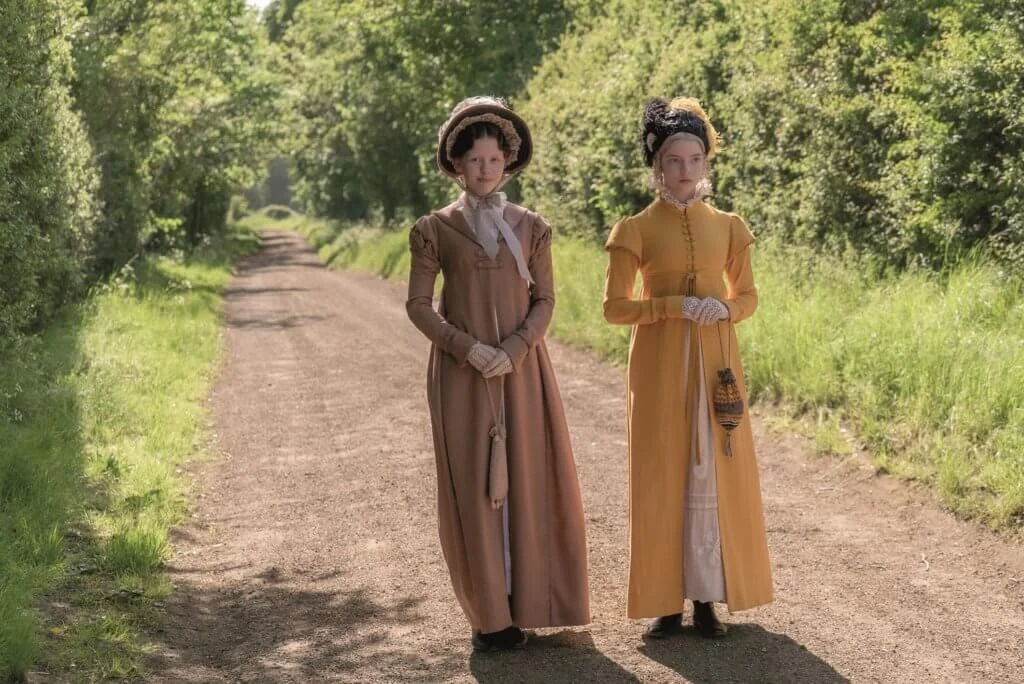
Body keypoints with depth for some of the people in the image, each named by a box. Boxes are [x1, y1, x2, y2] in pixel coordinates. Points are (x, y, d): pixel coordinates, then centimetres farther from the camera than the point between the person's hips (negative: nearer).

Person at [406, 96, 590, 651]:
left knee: (526, 479, 2)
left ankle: (525, 601, 13)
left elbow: (545, 300, 4)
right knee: (472, 484, -1)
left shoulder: (530, 227, 6)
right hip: (462, 372, -2)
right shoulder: (435, 229, 1)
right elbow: (418, 305, -1)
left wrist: (514, 349, -13)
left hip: (521, 369, 2)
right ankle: (490, 612, 6)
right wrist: (469, 347, -15)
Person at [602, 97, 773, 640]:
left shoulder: (727, 226, 6)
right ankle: (666, 599, 9)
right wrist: (675, 306, -17)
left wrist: (725, 310, -9)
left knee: (714, 472, 2)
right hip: (659, 362, -2)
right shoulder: (635, 230, -2)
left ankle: (707, 597, 11)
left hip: (714, 360, 2)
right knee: (662, 473, 0)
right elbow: (614, 307, -4)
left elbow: (747, 294, 14)